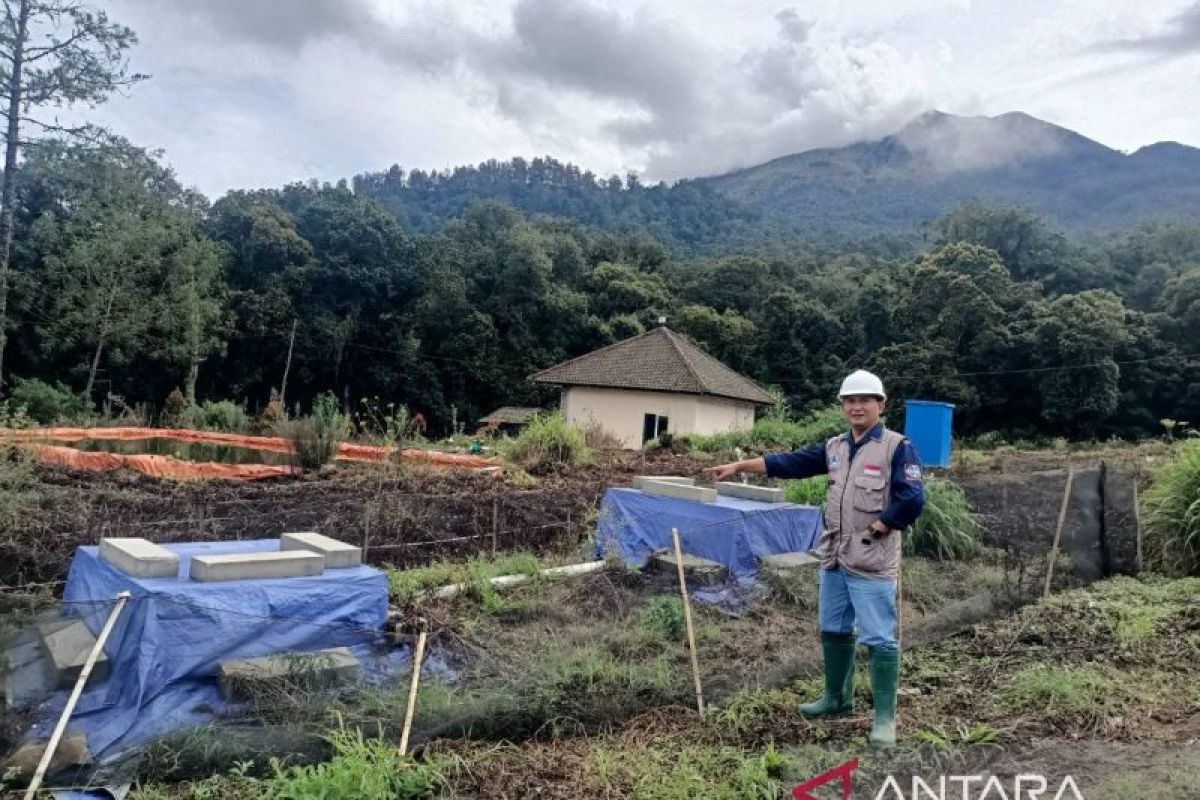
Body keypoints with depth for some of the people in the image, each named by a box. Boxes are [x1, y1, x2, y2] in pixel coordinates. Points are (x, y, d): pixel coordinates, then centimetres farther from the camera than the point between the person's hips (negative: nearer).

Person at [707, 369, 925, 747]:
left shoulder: (897, 447, -10)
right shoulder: (834, 447, 10)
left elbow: (912, 501, -18)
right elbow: (789, 462, 11)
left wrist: (872, 530, -15)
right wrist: (739, 466, 9)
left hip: (872, 563, -7)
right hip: (834, 558, 7)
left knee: (879, 639, -1)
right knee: (833, 630, 18)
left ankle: (885, 718, 10)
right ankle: (837, 698, 36)